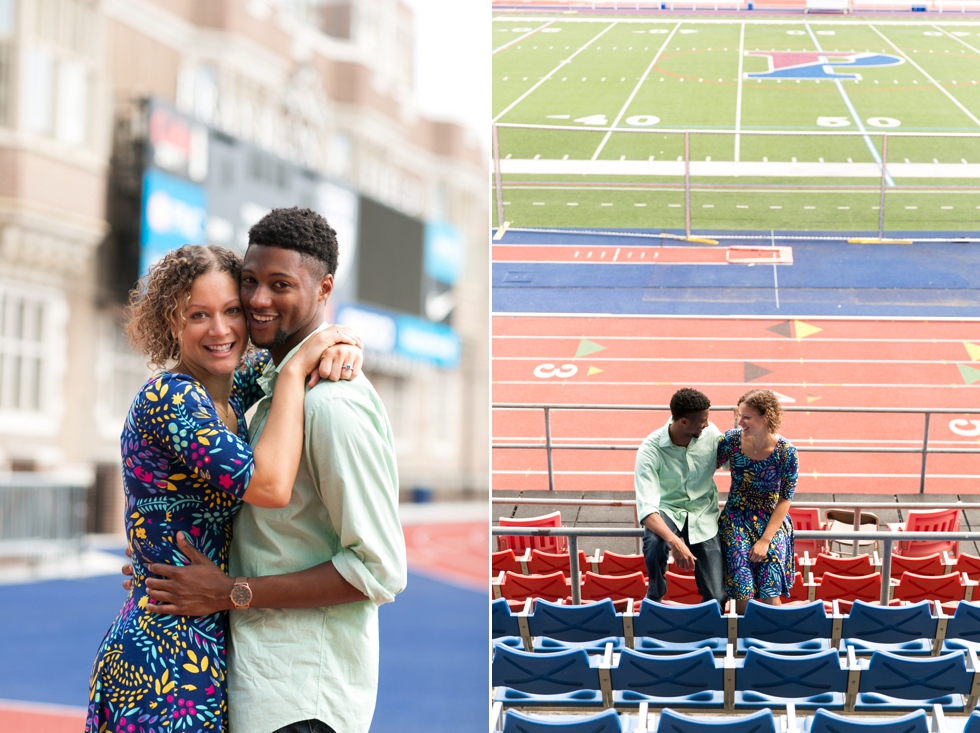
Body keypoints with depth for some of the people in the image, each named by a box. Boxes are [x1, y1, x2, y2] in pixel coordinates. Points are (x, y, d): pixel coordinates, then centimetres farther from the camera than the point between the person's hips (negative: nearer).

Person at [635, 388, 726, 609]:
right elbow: (646, 507, -32)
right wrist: (674, 541, -47)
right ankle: (655, 596, -7)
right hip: (668, 510, -2)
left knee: (716, 597, -9)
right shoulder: (650, 450, -23)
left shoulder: (711, 433, -11)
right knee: (654, 544, -38)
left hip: (703, 512, 2)